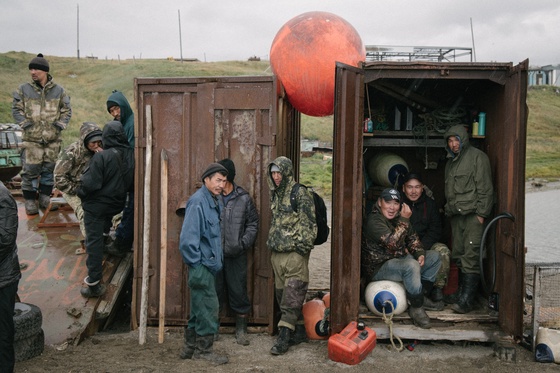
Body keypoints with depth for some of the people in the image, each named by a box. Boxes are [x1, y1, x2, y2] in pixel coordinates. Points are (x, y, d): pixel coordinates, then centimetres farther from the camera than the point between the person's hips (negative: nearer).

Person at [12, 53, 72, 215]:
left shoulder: (59, 91, 4)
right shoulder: (23, 90, 2)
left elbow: (67, 111, 9)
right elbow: (16, 109, 5)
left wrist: (59, 125, -3)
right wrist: (25, 124, -6)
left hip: (53, 139, 2)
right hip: (31, 139, -2)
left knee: (49, 169, 10)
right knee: (30, 170, -3)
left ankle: (45, 198, 23)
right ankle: (30, 201, 10)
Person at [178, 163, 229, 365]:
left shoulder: (216, 201, 11)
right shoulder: (198, 201, -18)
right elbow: (188, 238, -21)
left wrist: (217, 259, 15)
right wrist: (197, 265, -18)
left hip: (210, 264, 9)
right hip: (202, 265, -9)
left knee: (199, 308, 17)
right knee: (209, 307, 0)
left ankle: (191, 348, 29)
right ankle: (204, 350, 15)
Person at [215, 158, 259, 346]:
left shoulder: (243, 198, 0)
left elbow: (253, 223, 7)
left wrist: (244, 243, -4)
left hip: (236, 255, 0)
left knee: (238, 292, 6)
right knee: (214, 292, 9)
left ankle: (241, 330, 21)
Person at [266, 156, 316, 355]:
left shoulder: (300, 193, -8)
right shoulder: (275, 195, 15)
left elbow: (309, 224, -12)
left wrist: (303, 247, -16)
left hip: (294, 253, -8)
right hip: (277, 253, 8)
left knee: (291, 297, -6)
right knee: (282, 294, 12)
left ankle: (284, 336, -2)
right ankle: (299, 331, 24)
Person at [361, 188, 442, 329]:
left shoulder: (398, 217, 5)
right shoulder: (374, 220, -22)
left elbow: (412, 237, 13)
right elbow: (393, 243, -33)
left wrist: (420, 253, -6)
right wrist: (404, 220, -29)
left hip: (399, 260, 10)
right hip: (378, 268, -9)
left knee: (434, 256, 9)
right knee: (411, 265, -35)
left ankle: (420, 297, 6)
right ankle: (416, 308, -18)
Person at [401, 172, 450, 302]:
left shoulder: (430, 204, 6)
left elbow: (435, 231, 1)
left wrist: (420, 248, -17)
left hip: (425, 244, 3)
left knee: (443, 250, -25)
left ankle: (438, 287, -12)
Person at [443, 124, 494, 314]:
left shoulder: (477, 156, -3)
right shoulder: (451, 161, 21)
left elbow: (485, 188, -10)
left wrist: (481, 213, -15)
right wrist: (448, 209, 16)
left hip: (473, 214, -8)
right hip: (456, 215, 8)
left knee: (471, 257, -10)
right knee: (458, 256, 10)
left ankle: (467, 300, -11)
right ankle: (462, 292, 19)